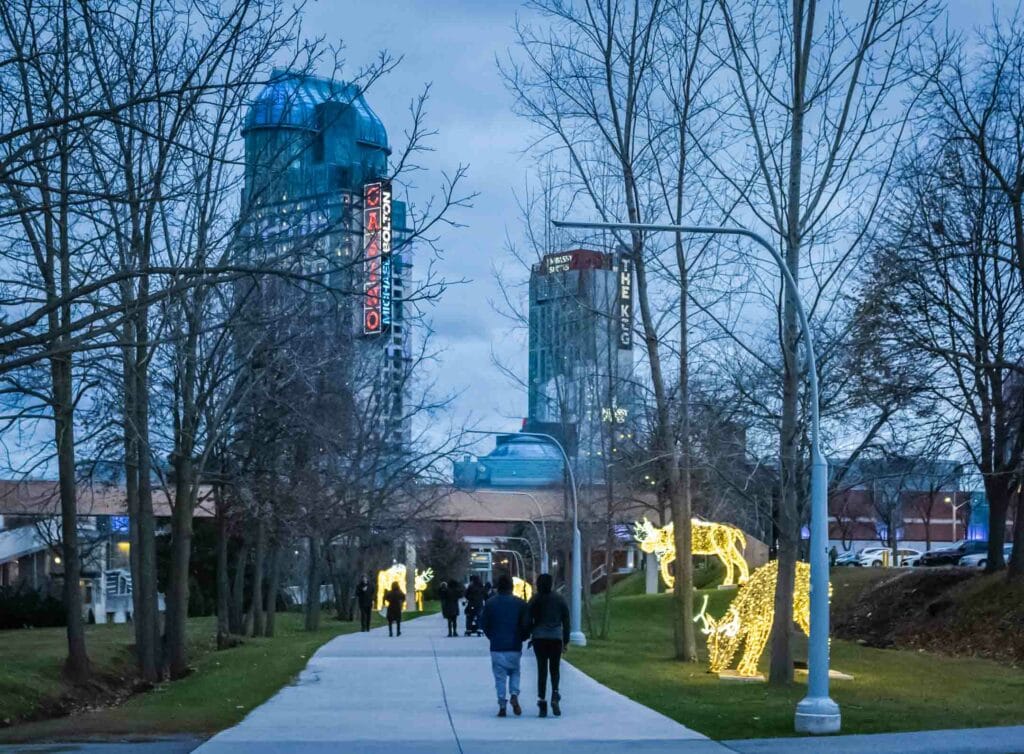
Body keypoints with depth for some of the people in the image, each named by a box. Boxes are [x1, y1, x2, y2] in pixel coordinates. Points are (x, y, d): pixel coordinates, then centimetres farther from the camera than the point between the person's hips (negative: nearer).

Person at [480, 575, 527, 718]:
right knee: (515, 671, 18)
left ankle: (502, 706, 1)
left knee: (500, 676, 5)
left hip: (497, 647, -1)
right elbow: (526, 624, -1)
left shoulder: (490, 603, -1)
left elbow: (484, 624, 1)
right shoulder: (520, 603, -1)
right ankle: (514, 695, -6)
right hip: (515, 646, 1)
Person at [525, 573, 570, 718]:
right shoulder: (559, 599, 3)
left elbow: (528, 622, -1)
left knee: (542, 669, 5)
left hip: (539, 639, 0)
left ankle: (542, 701, 0)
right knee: (555, 668, 10)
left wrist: (532, 634, 15)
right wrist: (566, 641, 10)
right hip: (556, 638, 0)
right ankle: (555, 695, -13)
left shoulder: (534, 600, 1)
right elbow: (566, 621, 4)